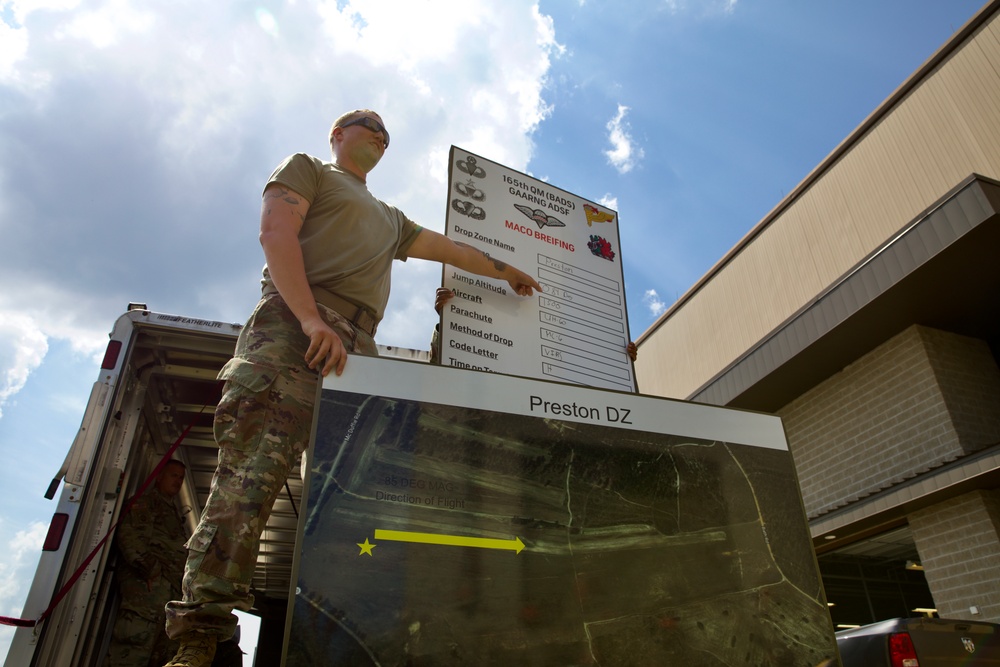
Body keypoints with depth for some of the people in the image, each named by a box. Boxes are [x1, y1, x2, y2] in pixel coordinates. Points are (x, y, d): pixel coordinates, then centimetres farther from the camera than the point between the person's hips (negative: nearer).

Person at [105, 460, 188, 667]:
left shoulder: (174, 514, 34)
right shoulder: (146, 503, 10)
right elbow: (129, 535, -7)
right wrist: (151, 568, -19)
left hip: (171, 587, 8)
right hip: (149, 582, -8)